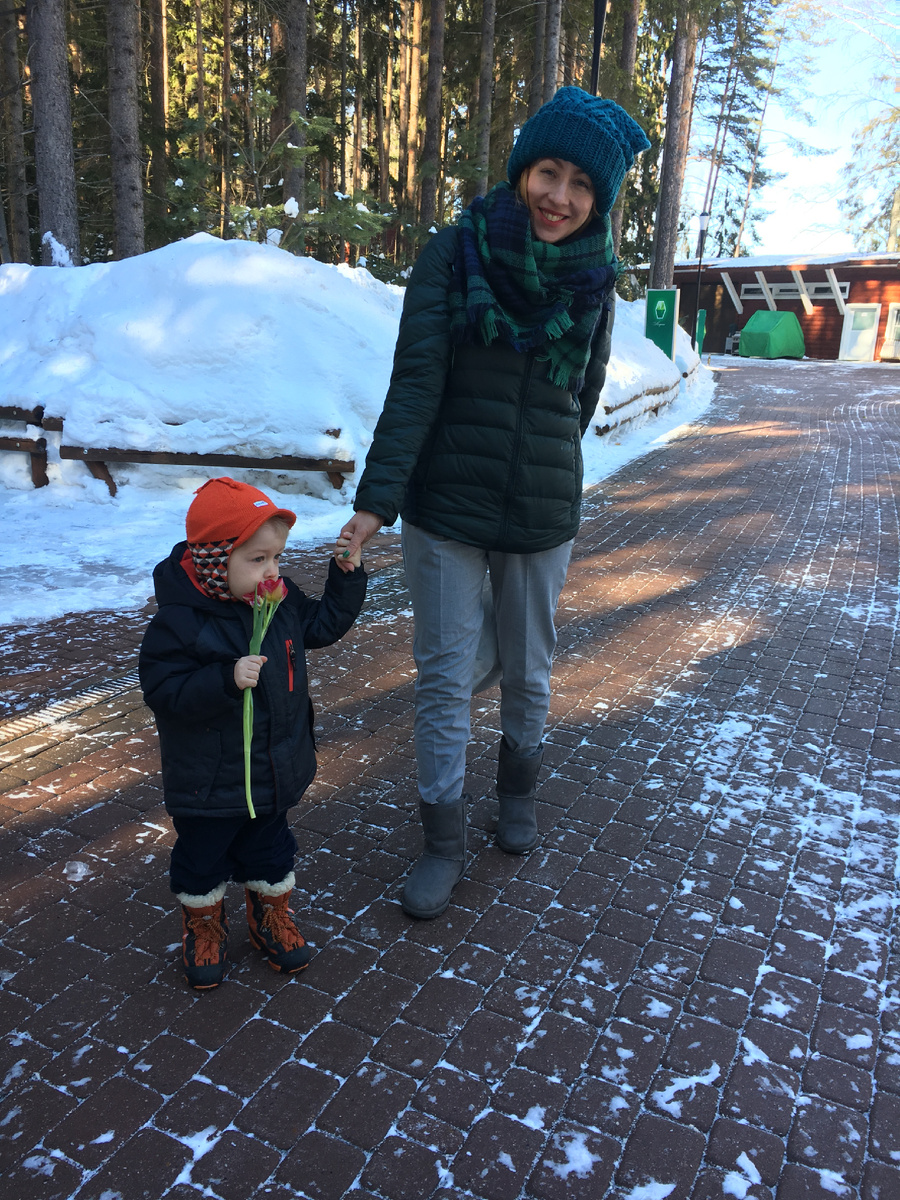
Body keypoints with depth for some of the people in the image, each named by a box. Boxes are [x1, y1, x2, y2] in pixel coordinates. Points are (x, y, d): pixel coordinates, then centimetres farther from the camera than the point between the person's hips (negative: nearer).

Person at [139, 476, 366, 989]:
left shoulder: (282, 601, -5)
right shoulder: (179, 621, -23)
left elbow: (324, 624, 9)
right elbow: (164, 691, -25)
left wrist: (347, 575, -1)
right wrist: (227, 680, -37)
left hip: (274, 773, 5)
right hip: (209, 783, -4)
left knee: (271, 852, 22)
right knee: (202, 859, 17)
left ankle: (272, 916, 46)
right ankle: (205, 928, 42)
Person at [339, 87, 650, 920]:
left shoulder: (594, 281, 0)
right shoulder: (453, 255, -8)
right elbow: (414, 382, -13)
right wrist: (376, 500, -20)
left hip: (541, 515, 2)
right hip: (444, 510, -2)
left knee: (527, 672, 16)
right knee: (444, 679, 5)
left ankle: (518, 787, 44)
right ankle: (443, 842, 22)